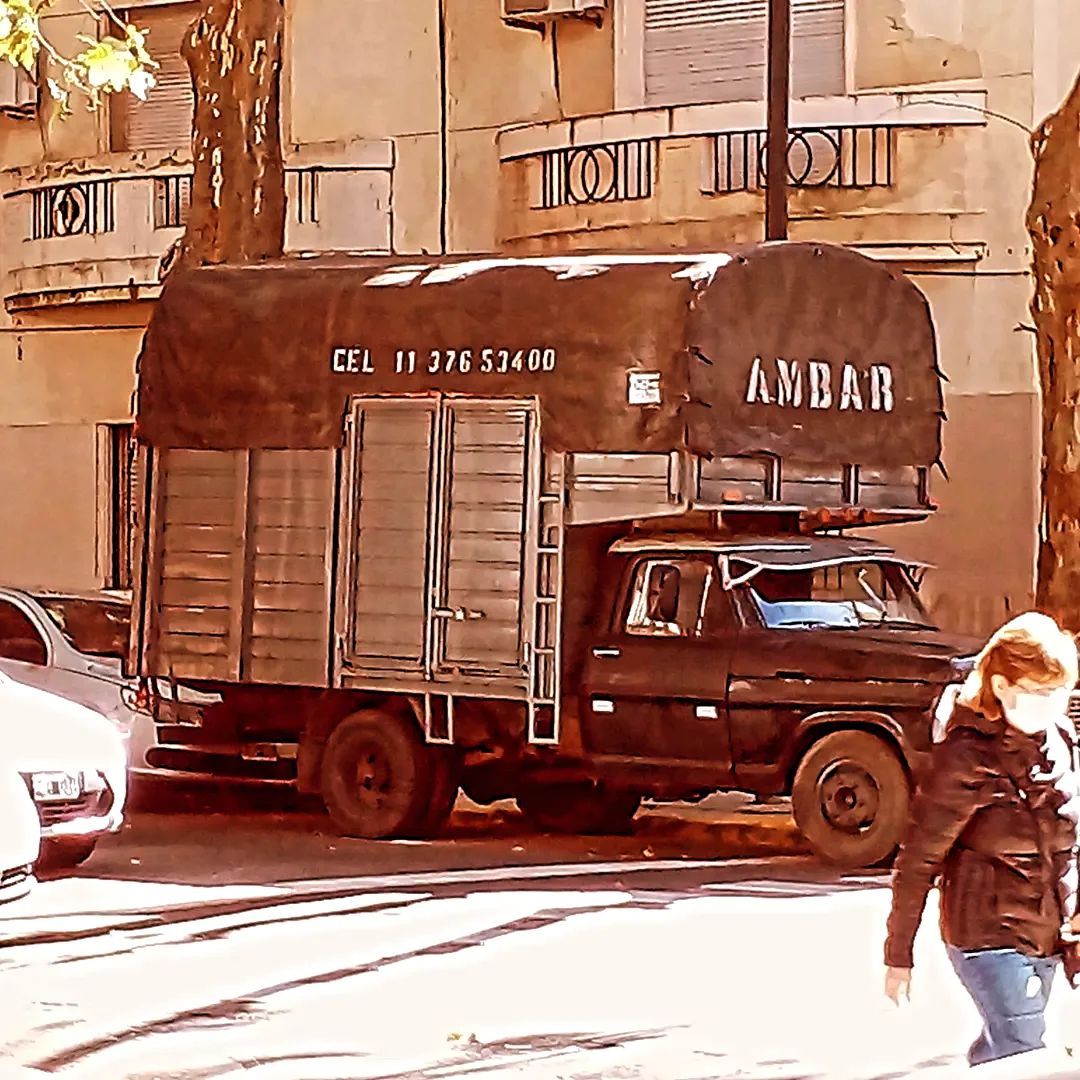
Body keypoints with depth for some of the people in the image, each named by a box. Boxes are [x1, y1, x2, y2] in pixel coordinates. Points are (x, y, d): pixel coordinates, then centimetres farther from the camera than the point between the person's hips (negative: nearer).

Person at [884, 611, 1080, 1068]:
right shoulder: (967, 755, -17)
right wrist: (898, 955, -10)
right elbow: (917, 860, -13)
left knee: (1002, 1047, 14)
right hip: (988, 933, -7)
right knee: (1024, 1049, -14)